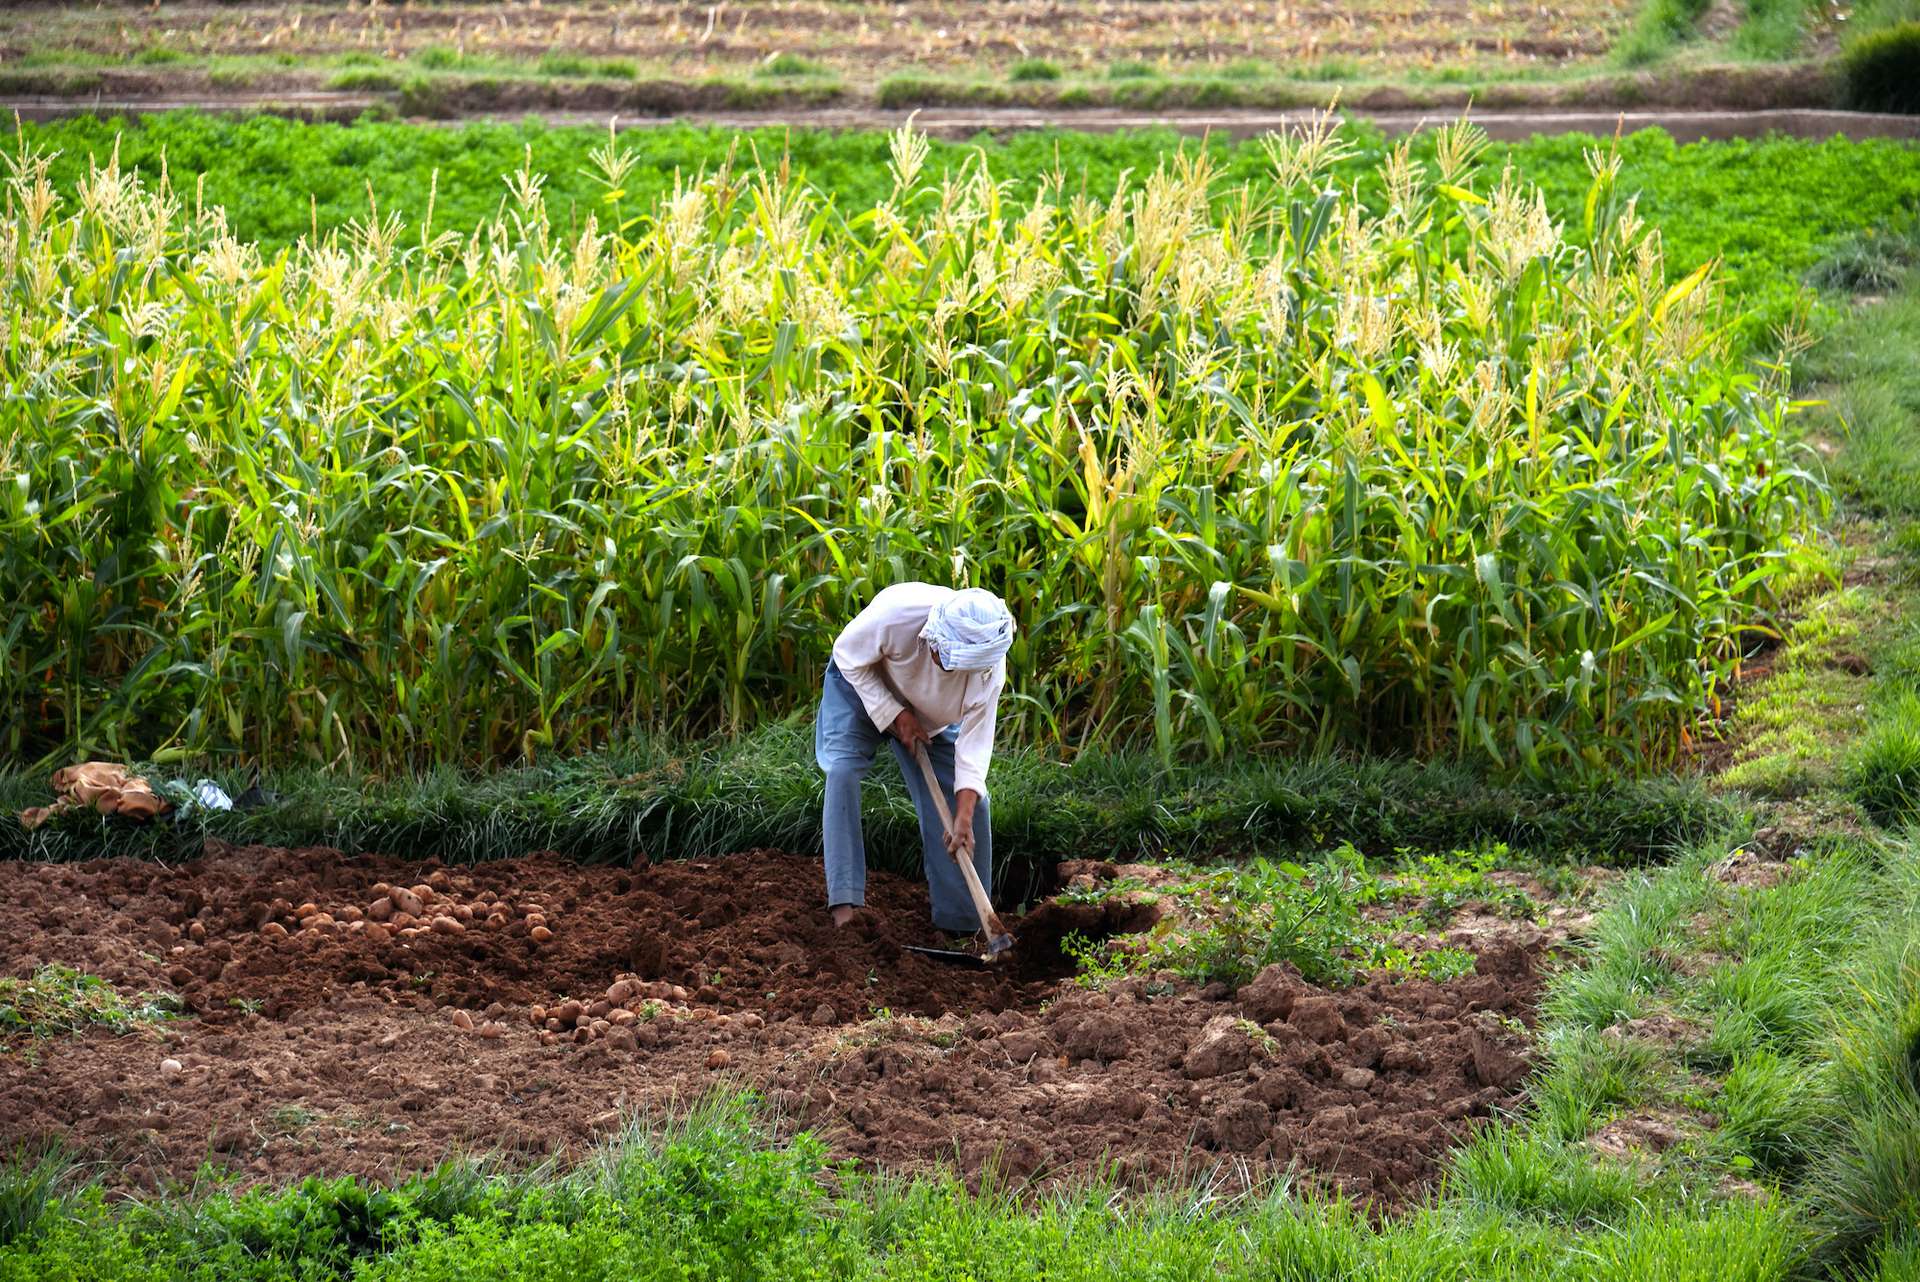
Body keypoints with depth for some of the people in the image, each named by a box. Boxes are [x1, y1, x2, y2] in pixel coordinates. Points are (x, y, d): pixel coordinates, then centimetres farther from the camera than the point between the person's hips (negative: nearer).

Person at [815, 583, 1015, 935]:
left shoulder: (990, 669, -33)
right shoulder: (898, 611, -42)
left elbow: (974, 741, -26)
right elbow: (848, 654, -24)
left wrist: (964, 818, -34)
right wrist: (895, 716, -26)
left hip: (931, 717, 3)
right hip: (861, 683, -3)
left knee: (970, 800, -6)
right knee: (843, 771, -25)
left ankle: (962, 922, 5)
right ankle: (844, 901, -26)